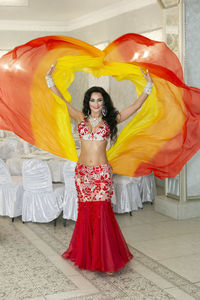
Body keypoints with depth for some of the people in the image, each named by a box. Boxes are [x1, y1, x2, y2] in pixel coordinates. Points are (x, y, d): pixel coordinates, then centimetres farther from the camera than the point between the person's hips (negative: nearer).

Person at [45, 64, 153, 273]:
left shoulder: (110, 120, 4)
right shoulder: (81, 118, 7)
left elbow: (136, 106, 2)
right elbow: (61, 100, 7)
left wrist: (148, 85, -4)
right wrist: (50, 79, 4)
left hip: (102, 172, -2)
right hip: (82, 171, 2)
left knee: (102, 212, -4)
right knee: (85, 212, 6)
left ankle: (105, 258, 6)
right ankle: (85, 255, 21)